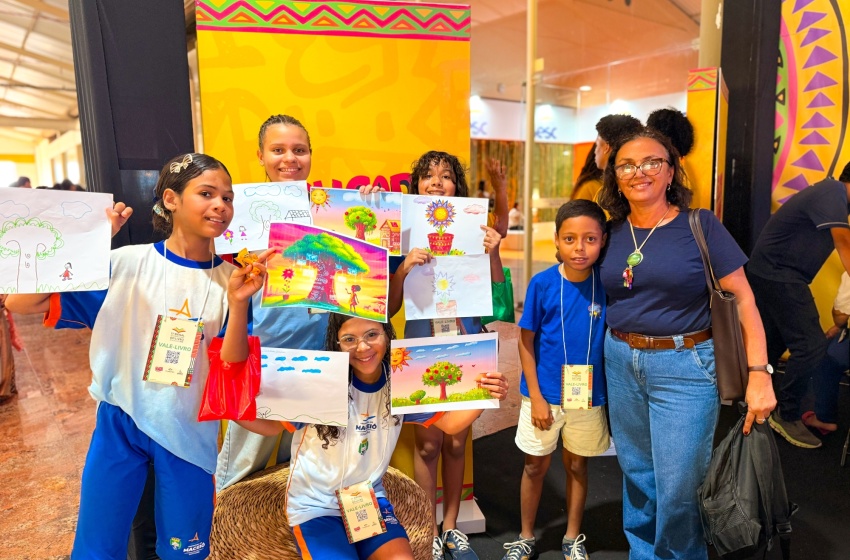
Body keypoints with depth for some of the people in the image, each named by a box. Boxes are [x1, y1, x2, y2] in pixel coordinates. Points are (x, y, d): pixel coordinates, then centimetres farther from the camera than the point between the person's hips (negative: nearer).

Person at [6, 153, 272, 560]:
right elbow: (20, 302, -13)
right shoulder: (128, 263, -9)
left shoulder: (231, 280, -6)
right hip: (121, 420, -1)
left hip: (189, 430, 1)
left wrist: (238, 302, -25)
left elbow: (232, 368, -10)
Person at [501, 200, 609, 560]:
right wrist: (536, 396, -11)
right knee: (536, 466, 14)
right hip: (544, 393, -1)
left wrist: (612, 391, -4)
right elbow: (526, 341, -9)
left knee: (577, 465, 18)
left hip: (589, 395, 1)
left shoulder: (607, 284, -10)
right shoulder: (542, 283, -14)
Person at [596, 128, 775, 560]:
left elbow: (743, 300, -8)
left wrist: (759, 373, -15)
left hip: (684, 367, -4)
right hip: (621, 364, 4)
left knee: (678, 486, 2)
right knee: (636, 475, 17)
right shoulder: (611, 232, 4)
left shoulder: (700, 225, -7)